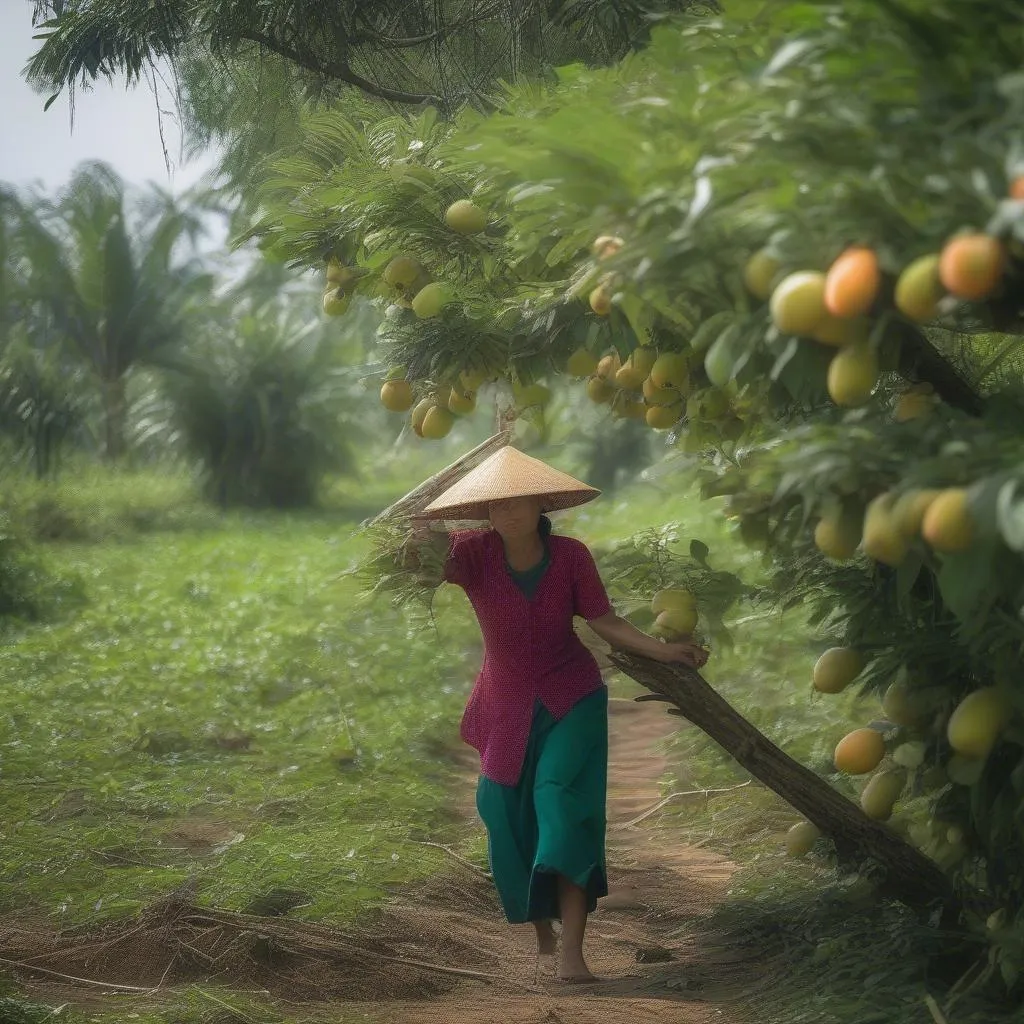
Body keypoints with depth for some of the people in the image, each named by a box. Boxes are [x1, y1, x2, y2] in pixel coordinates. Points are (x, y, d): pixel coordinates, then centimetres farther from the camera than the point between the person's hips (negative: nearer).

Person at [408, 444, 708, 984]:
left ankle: (572, 953, -23)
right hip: (508, 707, 2)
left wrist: (664, 650, -18)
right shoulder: (476, 554, -13)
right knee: (509, 817, 6)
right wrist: (422, 541, -52)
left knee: (561, 801, -18)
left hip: (571, 700, -1)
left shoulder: (570, 555, -12)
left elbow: (605, 622, -8)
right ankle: (542, 934, 30)